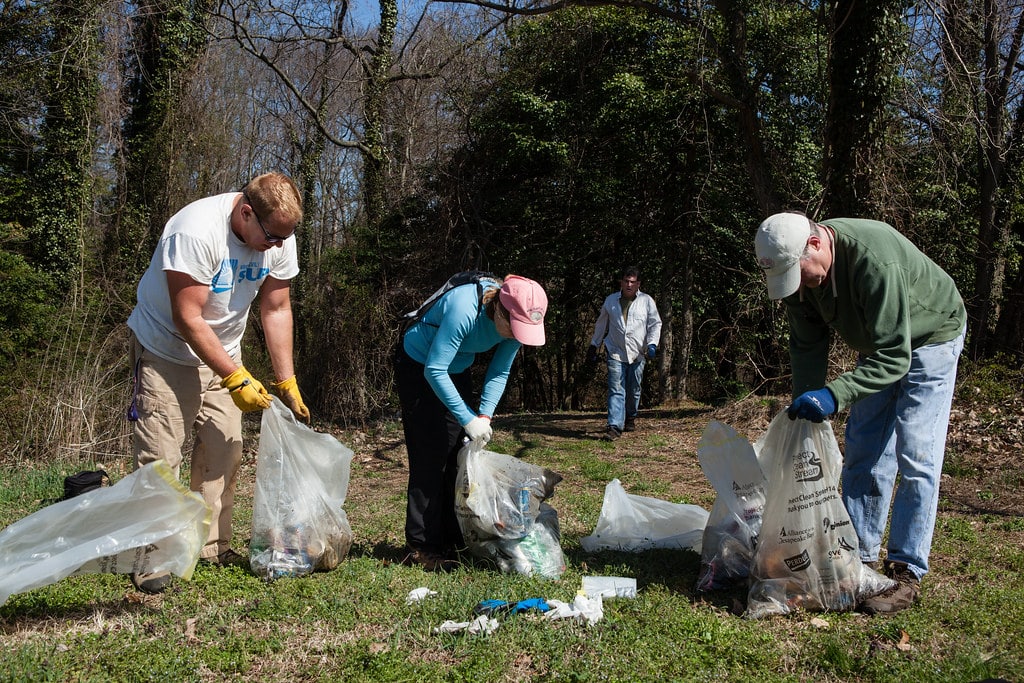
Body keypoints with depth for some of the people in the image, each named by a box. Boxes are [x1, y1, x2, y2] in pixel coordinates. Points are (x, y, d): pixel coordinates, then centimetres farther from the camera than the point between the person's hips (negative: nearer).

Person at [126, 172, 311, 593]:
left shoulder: (280, 237, -11)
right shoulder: (196, 232, -31)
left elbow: (276, 310, -2)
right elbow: (188, 320, -28)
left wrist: (287, 384, -3)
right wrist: (237, 379, -27)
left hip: (221, 350, 6)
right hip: (166, 348, -6)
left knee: (224, 451, 5)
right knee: (160, 456, -9)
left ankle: (213, 546, 16)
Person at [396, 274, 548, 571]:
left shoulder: (515, 320, -17)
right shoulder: (464, 310, -38)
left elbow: (499, 372, -6)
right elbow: (434, 371, -34)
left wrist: (485, 415, -20)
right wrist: (468, 419, -34)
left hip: (457, 370, 7)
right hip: (418, 367, -7)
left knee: (460, 455, 4)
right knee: (429, 457, -10)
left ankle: (453, 540, 12)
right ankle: (422, 547, -5)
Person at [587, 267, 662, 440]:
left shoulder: (646, 301, 3)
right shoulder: (611, 301, 7)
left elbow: (655, 324, 4)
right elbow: (601, 325, 17)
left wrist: (652, 344, -10)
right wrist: (593, 346, 17)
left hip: (637, 353, 1)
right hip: (615, 353, 0)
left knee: (634, 390, 12)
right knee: (616, 390, -9)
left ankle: (630, 418, 36)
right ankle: (615, 427, -13)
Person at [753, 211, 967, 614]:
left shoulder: (875, 259, -40)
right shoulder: (799, 268, -17)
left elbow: (895, 357, -40)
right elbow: (807, 345, -7)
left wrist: (834, 395, -50)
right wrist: (803, 404, -17)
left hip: (930, 337, -7)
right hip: (879, 344, 7)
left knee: (914, 455, -12)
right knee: (862, 452, 4)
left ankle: (906, 574, -5)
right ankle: (860, 558, 12)